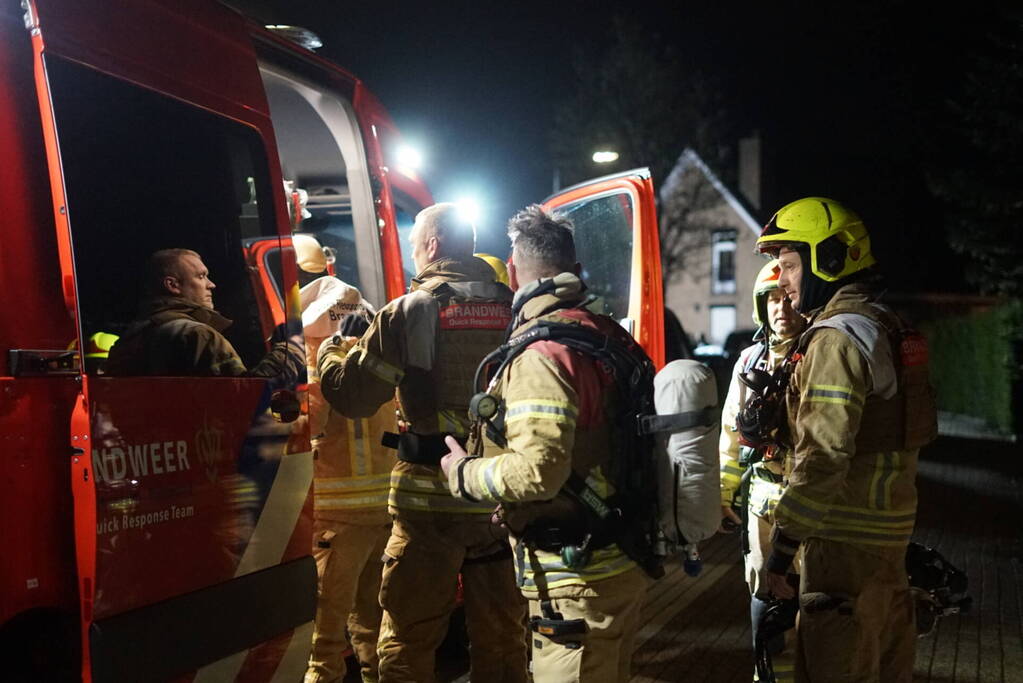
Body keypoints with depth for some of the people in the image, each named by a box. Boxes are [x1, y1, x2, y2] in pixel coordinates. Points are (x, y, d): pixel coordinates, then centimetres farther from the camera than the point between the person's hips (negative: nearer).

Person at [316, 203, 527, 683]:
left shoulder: (409, 311, -7)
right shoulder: (514, 309, 3)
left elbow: (351, 396, -5)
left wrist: (328, 352, 14)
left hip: (431, 496, -3)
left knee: (408, 641, 9)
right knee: (502, 635, 15)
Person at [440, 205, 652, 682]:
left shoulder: (540, 352, -19)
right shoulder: (608, 334, 7)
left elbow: (538, 471, -28)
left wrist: (463, 474, -10)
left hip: (577, 580, -9)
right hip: (621, 564, 9)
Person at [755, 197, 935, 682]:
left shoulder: (837, 336, -17)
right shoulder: (882, 324, 14)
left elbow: (823, 455, -24)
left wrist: (784, 543, -21)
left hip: (847, 540, -10)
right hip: (887, 528, 10)